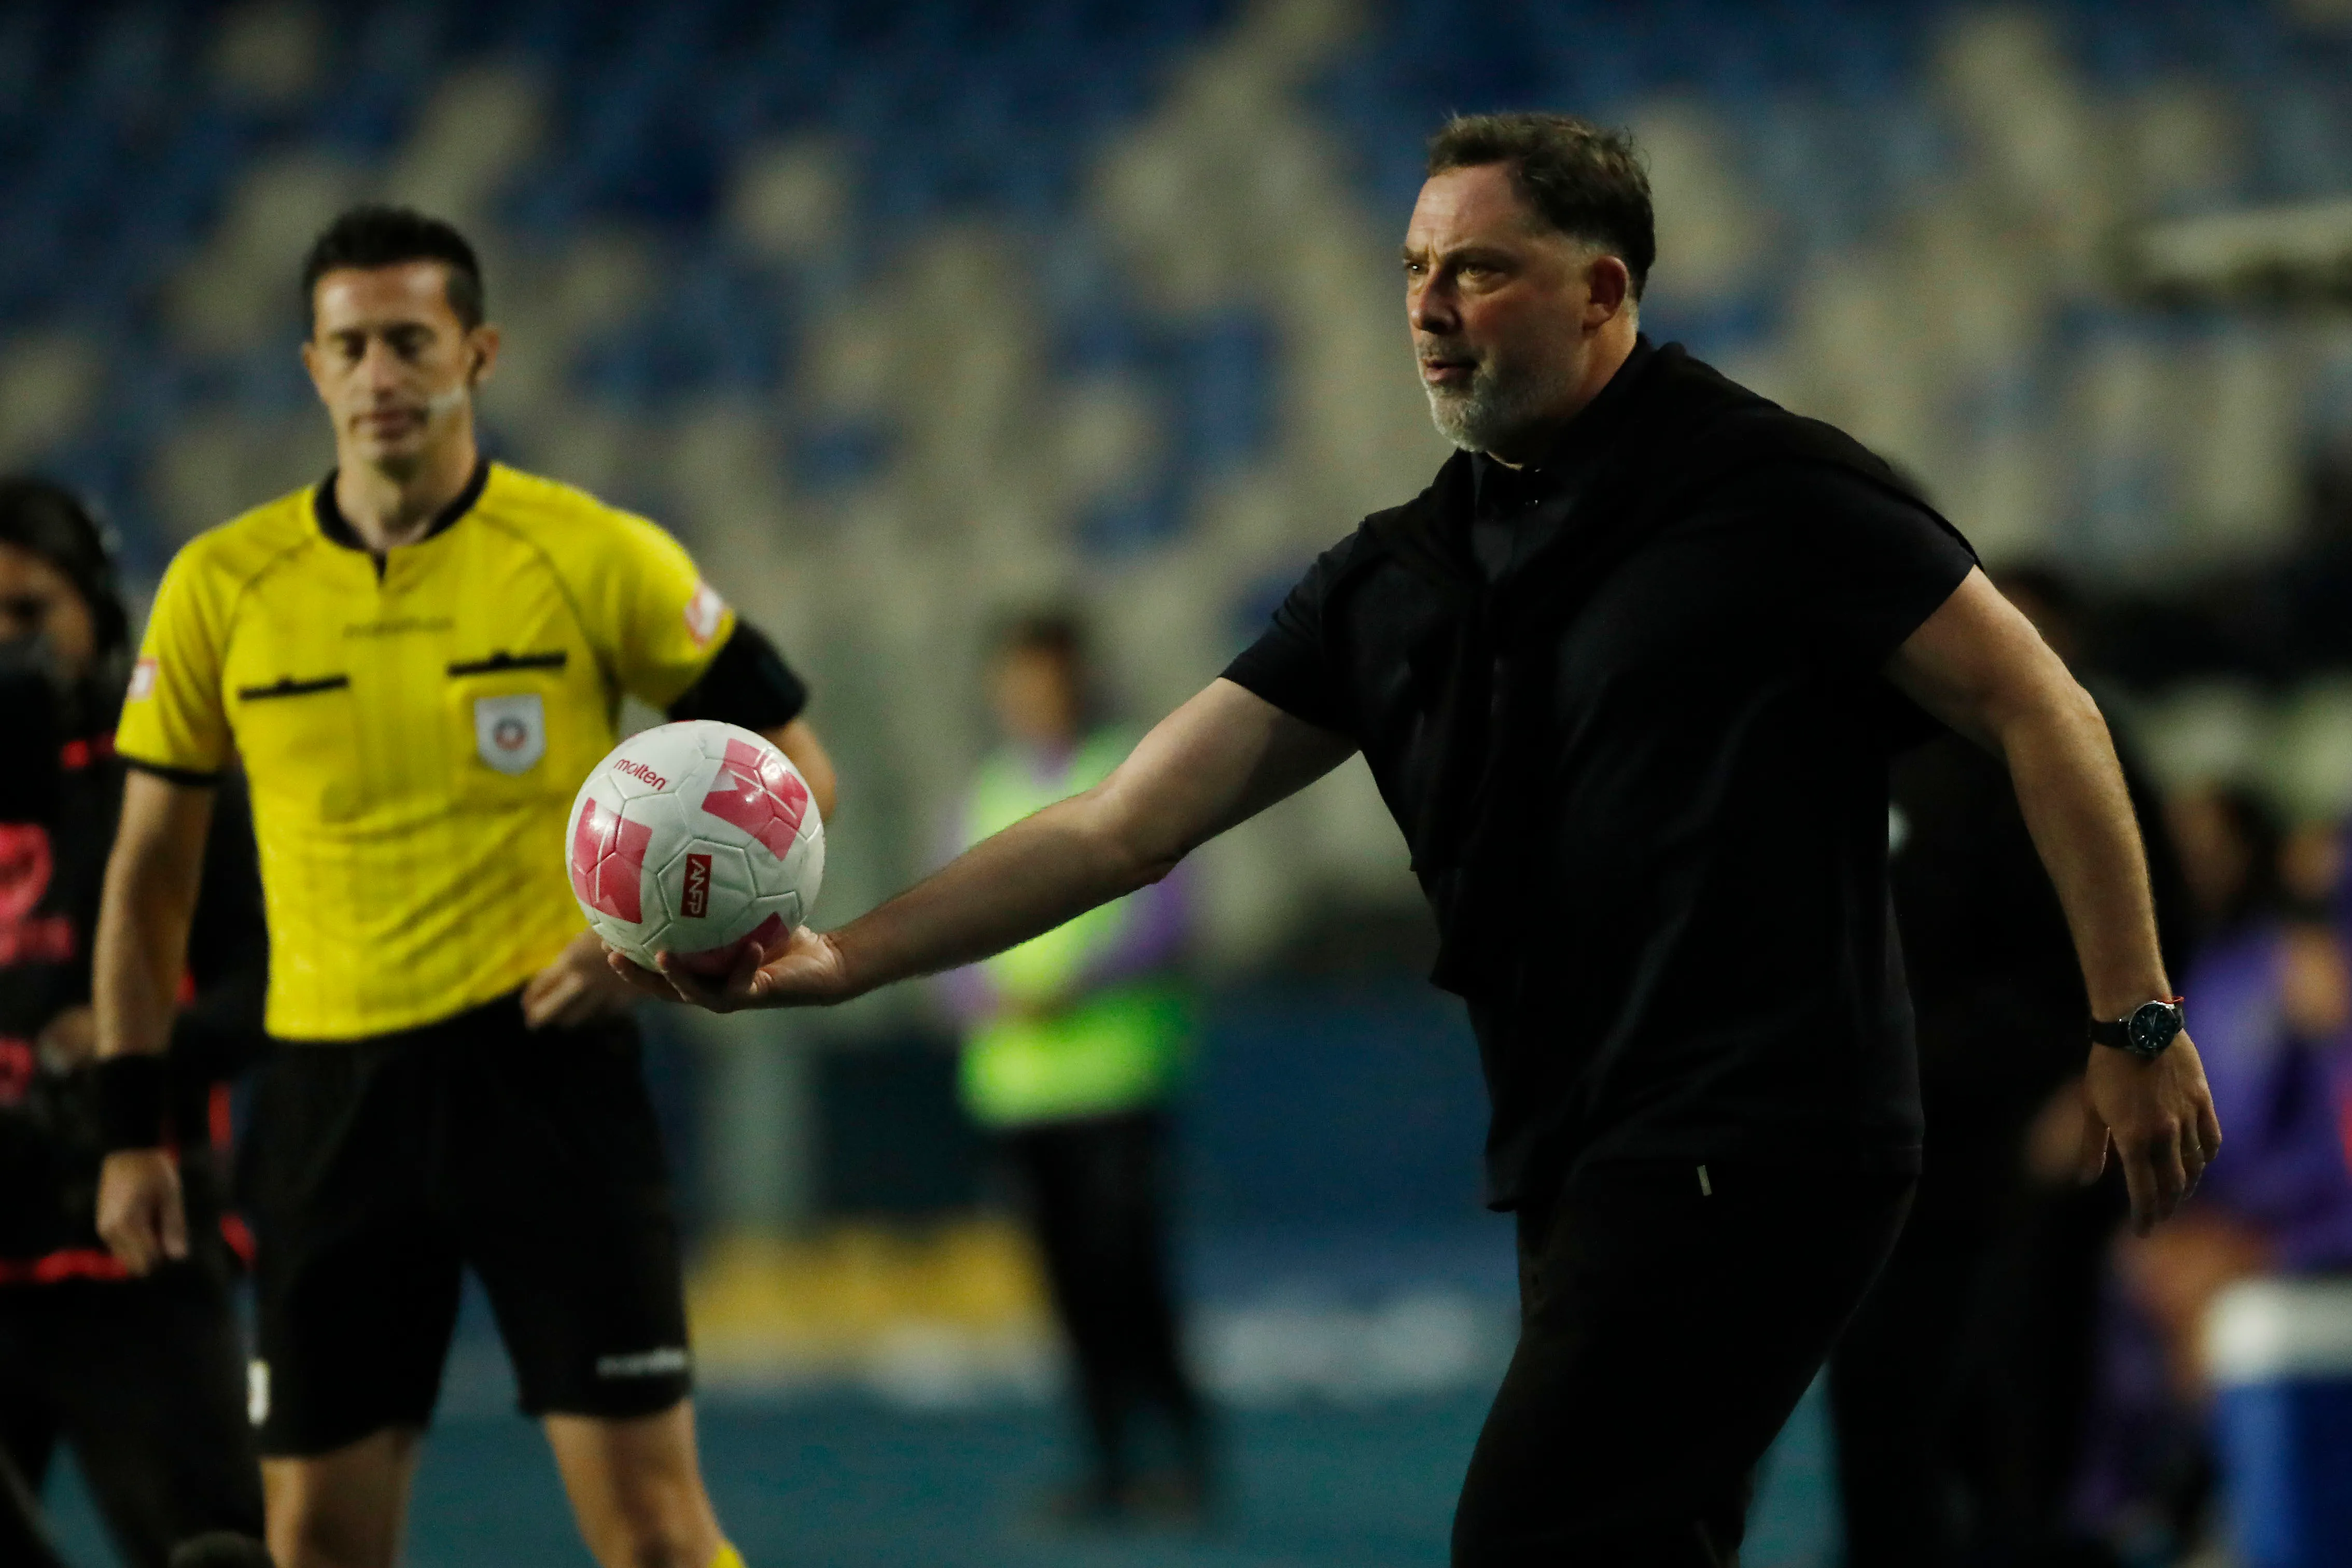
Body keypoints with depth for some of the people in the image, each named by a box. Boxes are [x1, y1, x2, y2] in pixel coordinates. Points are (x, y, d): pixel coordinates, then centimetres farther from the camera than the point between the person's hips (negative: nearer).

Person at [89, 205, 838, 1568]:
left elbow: (794, 771, 3)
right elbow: (150, 868, 12)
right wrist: (131, 1123, 8)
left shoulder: (595, 557, -4)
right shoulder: (221, 588, 3)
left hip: (547, 1061, -3)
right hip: (332, 1086, 3)